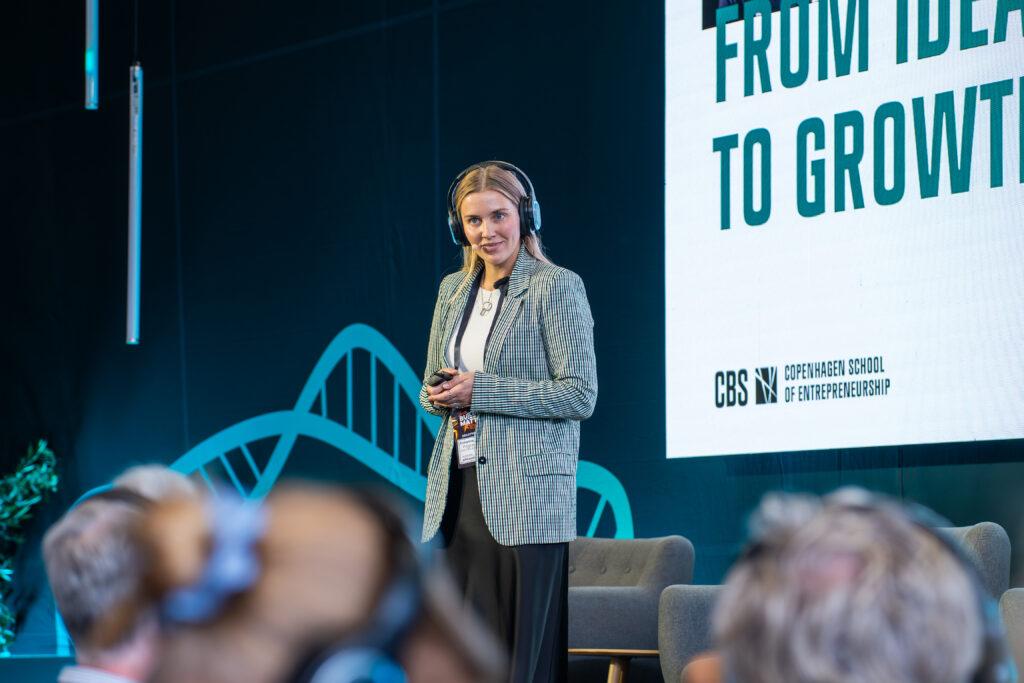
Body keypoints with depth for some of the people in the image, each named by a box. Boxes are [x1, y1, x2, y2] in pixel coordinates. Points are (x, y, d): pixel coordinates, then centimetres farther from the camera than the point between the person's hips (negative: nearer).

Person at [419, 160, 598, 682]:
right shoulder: (453, 289, 17)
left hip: (526, 496, -6)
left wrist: (481, 391, -13)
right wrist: (438, 395, 0)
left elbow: (580, 395, -10)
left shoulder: (557, 288, -4)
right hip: (457, 493, 6)